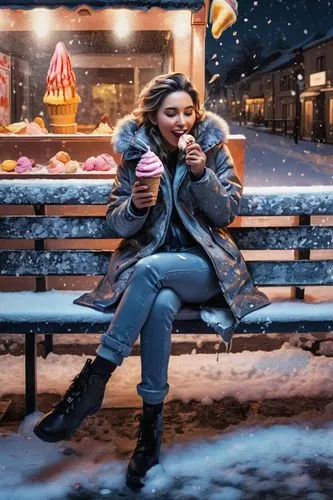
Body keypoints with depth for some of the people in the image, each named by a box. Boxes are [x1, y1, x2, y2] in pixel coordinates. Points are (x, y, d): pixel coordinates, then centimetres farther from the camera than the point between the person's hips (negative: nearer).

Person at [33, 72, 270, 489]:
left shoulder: (212, 147, 3)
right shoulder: (135, 152, 3)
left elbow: (227, 213, 1)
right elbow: (116, 225, 4)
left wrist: (201, 174, -15)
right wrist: (134, 206, -19)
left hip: (203, 265, -1)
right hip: (146, 261, 1)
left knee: (150, 269, -35)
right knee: (160, 305, -36)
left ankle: (93, 381, -30)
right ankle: (151, 422, -24)